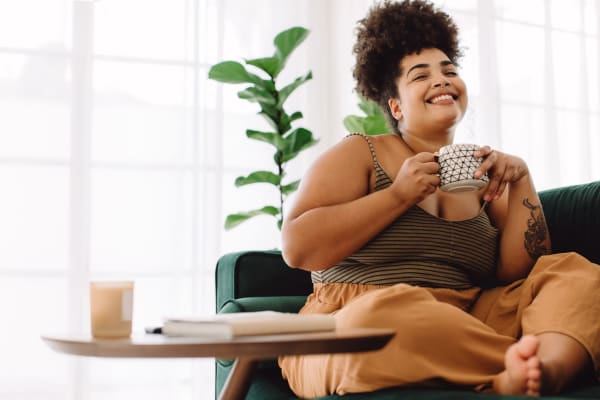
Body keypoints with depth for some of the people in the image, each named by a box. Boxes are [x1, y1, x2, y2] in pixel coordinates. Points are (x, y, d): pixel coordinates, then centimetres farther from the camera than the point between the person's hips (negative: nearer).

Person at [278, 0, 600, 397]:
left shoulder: (481, 173, 15)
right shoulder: (358, 153, 4)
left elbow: (518, 274, 8)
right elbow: (298, 248, -8)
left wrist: (521, 181, -1)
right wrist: (399, 194, -9)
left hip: (465, 327, 5)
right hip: (353, 331, -4)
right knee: (390, 310, -38)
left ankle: (546, 366, -39)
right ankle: (545, 365, -22)